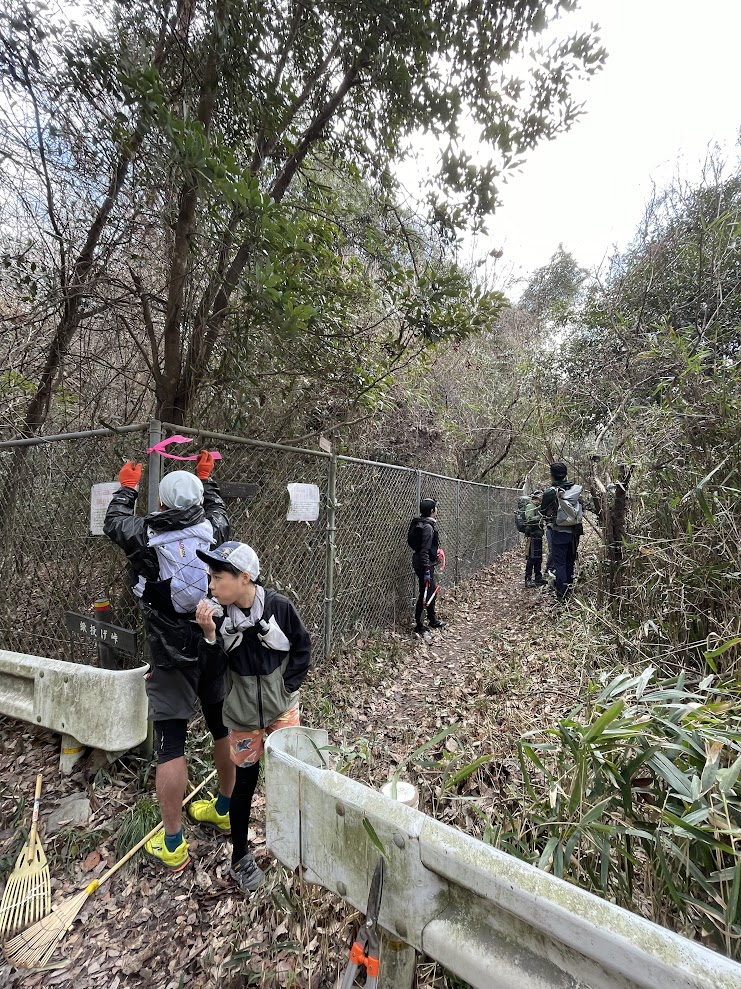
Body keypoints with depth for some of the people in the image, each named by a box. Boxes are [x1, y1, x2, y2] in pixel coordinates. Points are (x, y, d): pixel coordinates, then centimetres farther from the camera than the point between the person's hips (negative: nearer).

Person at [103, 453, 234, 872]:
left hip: (172, 657, -3)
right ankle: (226, 811, 39)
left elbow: (114, 521, 13)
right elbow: (219, 509, 19)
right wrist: (206, 476, 32)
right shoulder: (214, 530, -6)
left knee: (170, 743, 8)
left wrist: (128, 486, 28)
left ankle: (173, 845, 21)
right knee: (225, 728, 19)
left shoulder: (145, 536, -10)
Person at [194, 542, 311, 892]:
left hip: (282, 707, 0)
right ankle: (240, 857, 37)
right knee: (245, 782, 13)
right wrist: (209, 633, -30)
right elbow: (217, 666, -14)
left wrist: (288, 686, -10)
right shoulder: (217, 612, -15)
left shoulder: (279, 606, -21)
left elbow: (303, 647, -7)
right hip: (243, 713, 1)